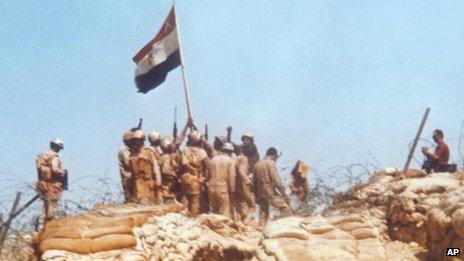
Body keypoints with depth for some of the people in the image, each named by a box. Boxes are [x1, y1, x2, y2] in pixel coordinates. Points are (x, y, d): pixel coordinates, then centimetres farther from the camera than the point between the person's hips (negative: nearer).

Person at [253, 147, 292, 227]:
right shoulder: (271, 163, -7)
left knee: (263, 213, 13)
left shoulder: (257, 164, 14)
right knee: (287, 210, -7)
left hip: (260, 194, 8)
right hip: (271, 193, -8)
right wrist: (284, 194, -12)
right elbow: (276, 180, -14)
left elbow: (255, 181, 15)